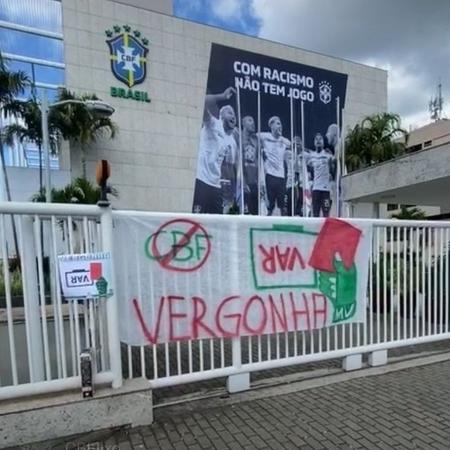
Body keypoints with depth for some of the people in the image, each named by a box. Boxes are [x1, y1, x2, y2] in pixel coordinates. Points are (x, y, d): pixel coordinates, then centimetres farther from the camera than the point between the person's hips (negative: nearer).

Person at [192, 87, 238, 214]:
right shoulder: (213, 124, 1)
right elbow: (204, 103, -15)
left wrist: (231, 185, 14)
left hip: (216, 184, 7)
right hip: (200, 179, -7)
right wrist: (223, 96, -18)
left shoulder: (232, 142, 17)